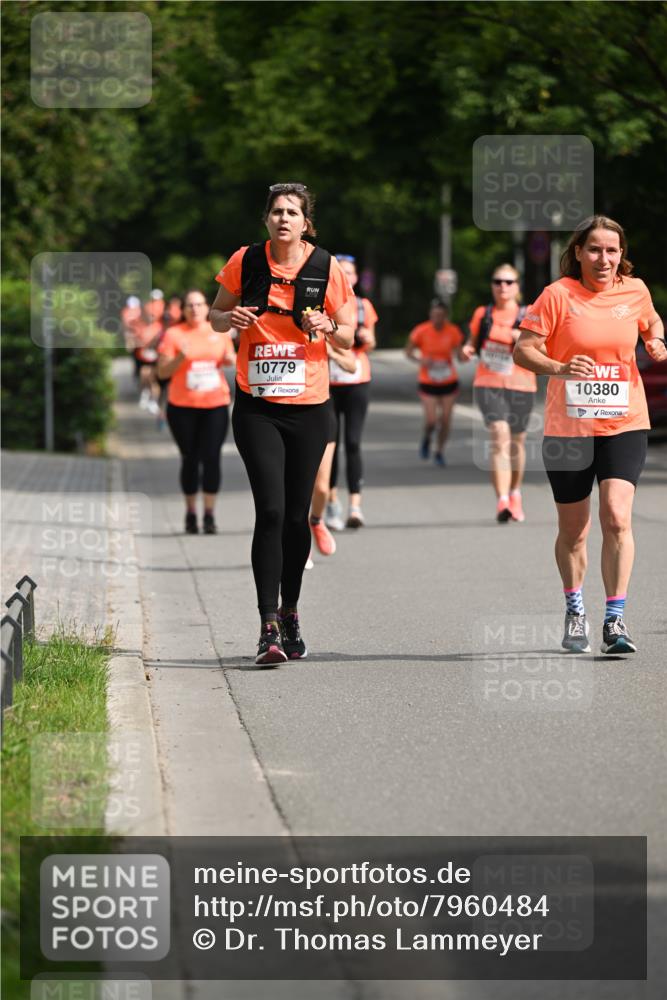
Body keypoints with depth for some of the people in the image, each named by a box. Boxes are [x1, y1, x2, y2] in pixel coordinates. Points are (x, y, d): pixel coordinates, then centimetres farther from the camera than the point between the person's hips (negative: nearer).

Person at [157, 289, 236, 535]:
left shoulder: (220, 332, 8)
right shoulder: (173, 334, -1)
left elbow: (229, 357, 22)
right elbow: (162, 372, -3)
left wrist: (230, 359, -1)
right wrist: (180, 358, -20)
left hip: (215, 404, 1)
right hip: (182, 406, -1)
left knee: (211, 457, -7)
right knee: (190, 459, 4)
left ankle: (209, 514, -2)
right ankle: (190, 513, 16)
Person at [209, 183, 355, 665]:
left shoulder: (326, 268, -2)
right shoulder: (246, 262, -1)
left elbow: (348, 336, 6)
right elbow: (217, 315, 12)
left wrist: (327, 327, -16)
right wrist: (231, 318, -11)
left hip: (309, 407, 1)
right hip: (256, 406, -1)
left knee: (297, 516, 7)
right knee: (270, 511, -13)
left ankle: (290, 613, 27)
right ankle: (270, 628, -14)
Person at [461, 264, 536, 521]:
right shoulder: (482, 314, 7)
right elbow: (473, 342, 20)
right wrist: (468, 350, -3)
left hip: (520, 386, 1)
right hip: (488, 384, -1)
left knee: (517, 442, 14)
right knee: (500, 437, -19)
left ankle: (515, 495, 39)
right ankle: (502, 501, -27)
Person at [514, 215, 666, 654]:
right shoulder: (558, 295, -8)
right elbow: (523, 349, -9)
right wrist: (559, 369, -27)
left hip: (624, 424, 1)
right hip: (568, 426, -1)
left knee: (617, 516, -17)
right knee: (573, 529, 9)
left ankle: (615, 619, -12)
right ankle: (575, 613, 32)